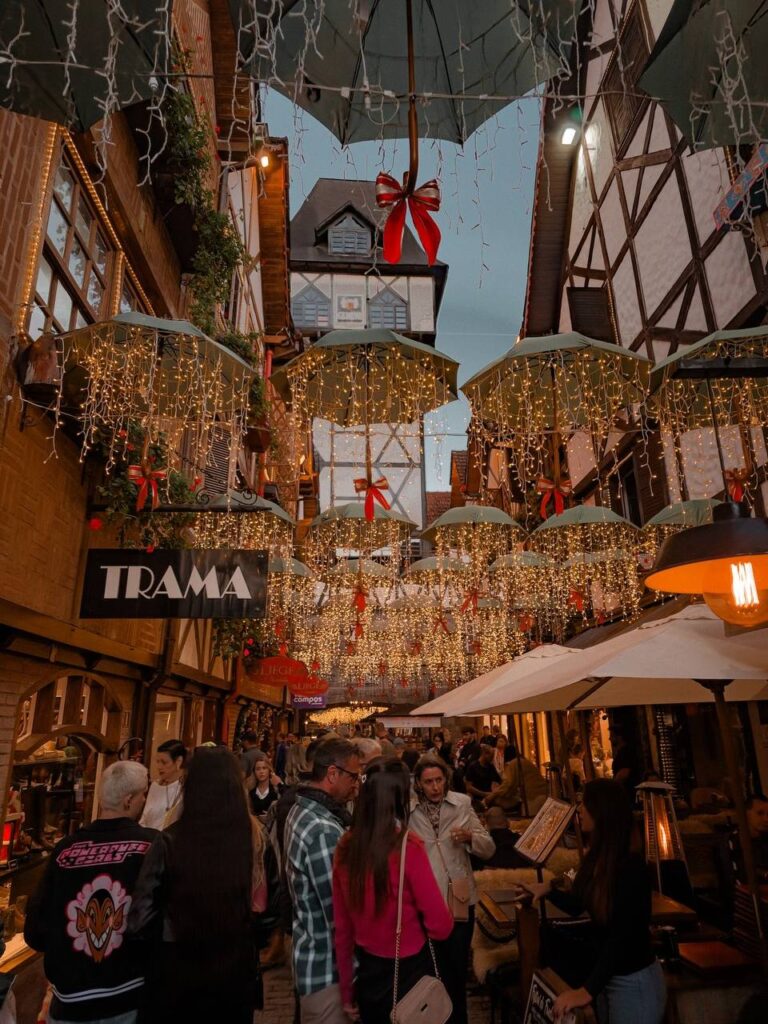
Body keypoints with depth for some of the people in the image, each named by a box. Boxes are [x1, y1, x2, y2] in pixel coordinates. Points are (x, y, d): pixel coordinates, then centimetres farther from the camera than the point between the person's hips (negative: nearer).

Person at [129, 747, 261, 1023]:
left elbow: (139, 920, -12)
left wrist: (165, 941, 8)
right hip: (237, 971, 1)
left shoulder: (170, 842, -20)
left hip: (177, 973, -1)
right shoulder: (255, 838, -16)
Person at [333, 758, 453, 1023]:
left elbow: (341, 928, 0)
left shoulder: (345, 847, -10)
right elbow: (440, 926, -17)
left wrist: (346, 990, 12)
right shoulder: (407, 847, -24)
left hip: (367, 974, 4)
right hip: (409, 974, -4)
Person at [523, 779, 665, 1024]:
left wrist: (588, 990, -29)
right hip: (608, 976, 8)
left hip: (634, 983, -8)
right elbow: (576, 905, 12)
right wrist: (548, 890, -1)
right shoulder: (596, 858, -2)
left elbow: (623, 937, -28)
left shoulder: (631, 867, -26)